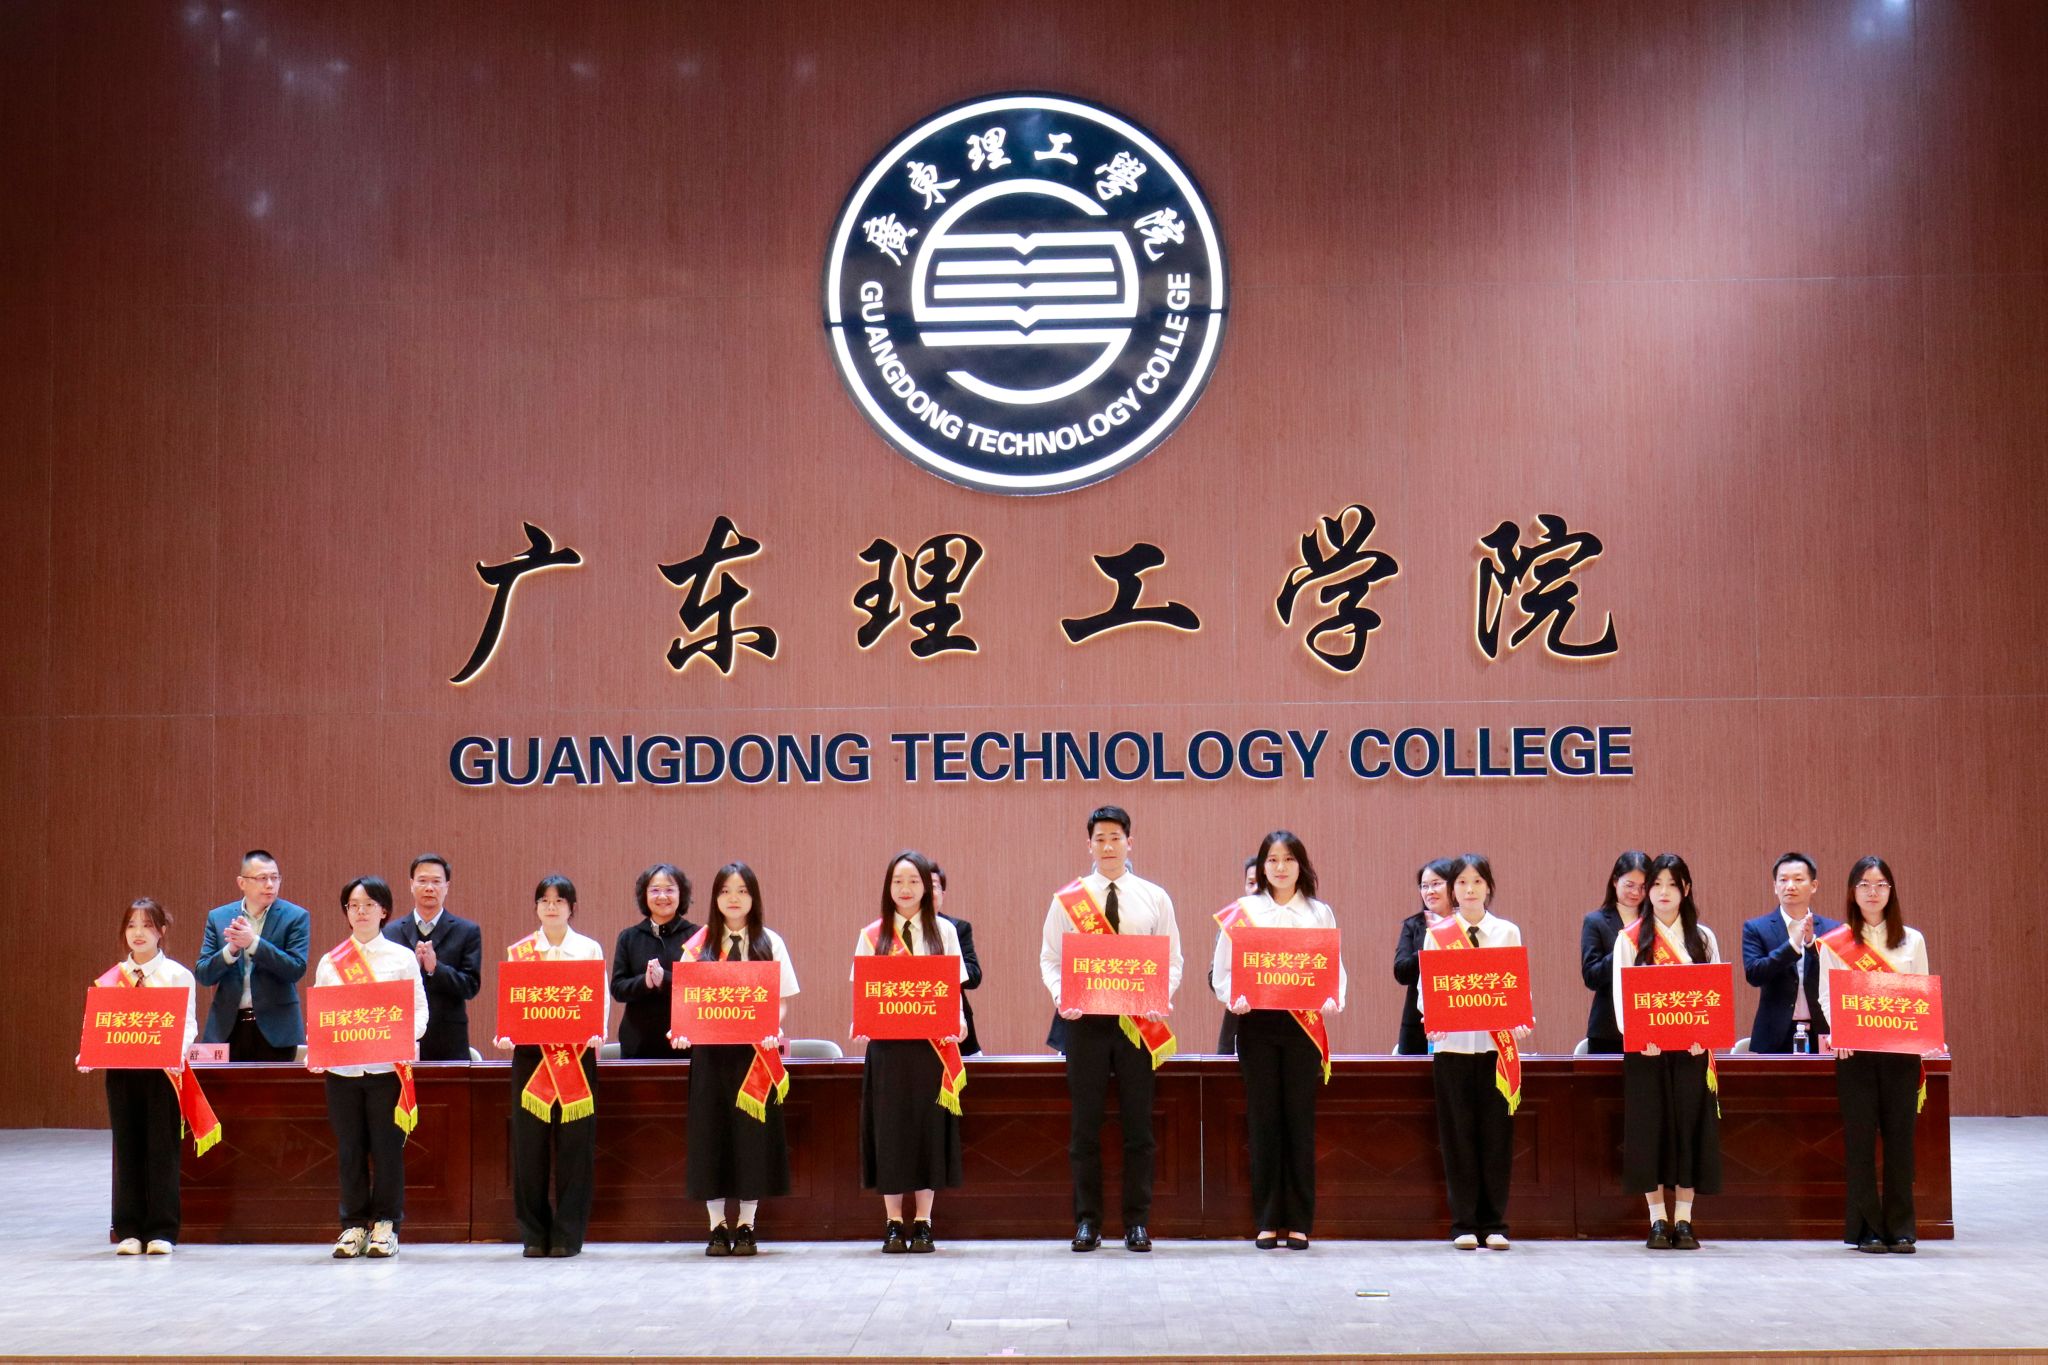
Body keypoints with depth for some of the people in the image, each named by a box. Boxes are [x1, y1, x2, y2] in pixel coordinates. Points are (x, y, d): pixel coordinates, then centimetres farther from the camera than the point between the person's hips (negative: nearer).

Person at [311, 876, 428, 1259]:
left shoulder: (403, 958, 6)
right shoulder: (329, 963, 12)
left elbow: (419, 1009, 4)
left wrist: (406, 1039, -15)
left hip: (387, 1067, -2)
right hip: (341, 1067, 2)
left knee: (387, 1148, -1)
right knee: (349, 1150, 4)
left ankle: (385, 1225, 9)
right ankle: (354, 1225, 13)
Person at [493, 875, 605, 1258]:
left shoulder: (590, 949, 8)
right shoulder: (518, 952, 10)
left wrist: (597, 1034, -14)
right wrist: (505, 1035, -12)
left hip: (577, 1054, -1)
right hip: (530, 1054, 1)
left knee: (574, 1146, -1)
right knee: (529, 1145, 0)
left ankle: (568, 1235, 5)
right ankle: (534, 1233, 9)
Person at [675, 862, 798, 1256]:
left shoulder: (770, 942, 5)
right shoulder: (699, 945, 7)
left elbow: (783, 1001, 4)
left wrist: (771, 1028, -14)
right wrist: (684, 1030, -13)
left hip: (755, 1051, 0)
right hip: (710, 1050, 1)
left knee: (753, 1134, 0)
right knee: (712, 1132, 1)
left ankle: (746, 1227, 10)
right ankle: (717, 1227, 9)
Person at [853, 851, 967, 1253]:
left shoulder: (943, 931, 7)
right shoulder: (872, 935, 7)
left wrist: (958, 1021, -11)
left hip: (932, 1044, 0)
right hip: (887, 1045, 0)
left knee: (928, 1128, 1)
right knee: (889, 1128, 0)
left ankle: (922, 1223, 8)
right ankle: (893, 1223, 8)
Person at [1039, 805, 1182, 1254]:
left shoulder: (1154, 898, 7)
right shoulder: (1067, 899, 4)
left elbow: (1172, 960, 7)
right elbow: (1050, 958, 6)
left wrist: (1162, 998, -11)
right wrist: (1061, 997, -12)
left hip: (1138, 1022, 1)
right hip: (1084, 1019, 0)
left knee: (1138, 1123, 2)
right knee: (1085, 1123, 2)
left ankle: (1137, 1222, 10)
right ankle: (1087, 1221, 10)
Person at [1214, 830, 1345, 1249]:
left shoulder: (1319, 913, 11)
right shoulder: (1242, 912, 7)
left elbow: (1335, 968, 7)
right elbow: (1222, 970, 5)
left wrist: (1333, 1000, -12)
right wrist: (1234, 999, -14)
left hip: (1303, 1026, 0)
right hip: (1257, 1025, 0)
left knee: (1300, 1120, -1)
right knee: (1263, 1120, 0)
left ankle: (1299, 1222, 5)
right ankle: (1267, 1222, 7)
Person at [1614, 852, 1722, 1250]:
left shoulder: (1702, 938, 9)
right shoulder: (1630, 938, 5)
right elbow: (1620, 993, -1)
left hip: (1692, 1049, 1)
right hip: (1645, 1050, -1)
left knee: (1690, 1126, 0)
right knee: (1650, 1127, -1)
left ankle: (1684, 1221, 6)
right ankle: (1658, 1221, 6)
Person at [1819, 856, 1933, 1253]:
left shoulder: (1912, 940, 11)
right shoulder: (1834, 944, 6)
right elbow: (1825, 998, 2)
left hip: (1901, 1051, 1)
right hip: (1855, 1052, -1)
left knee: (1900, 1135, 0)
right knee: (1860, 1136, -2)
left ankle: (1900, 1228, 7)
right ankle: (1866, 1229, 4)